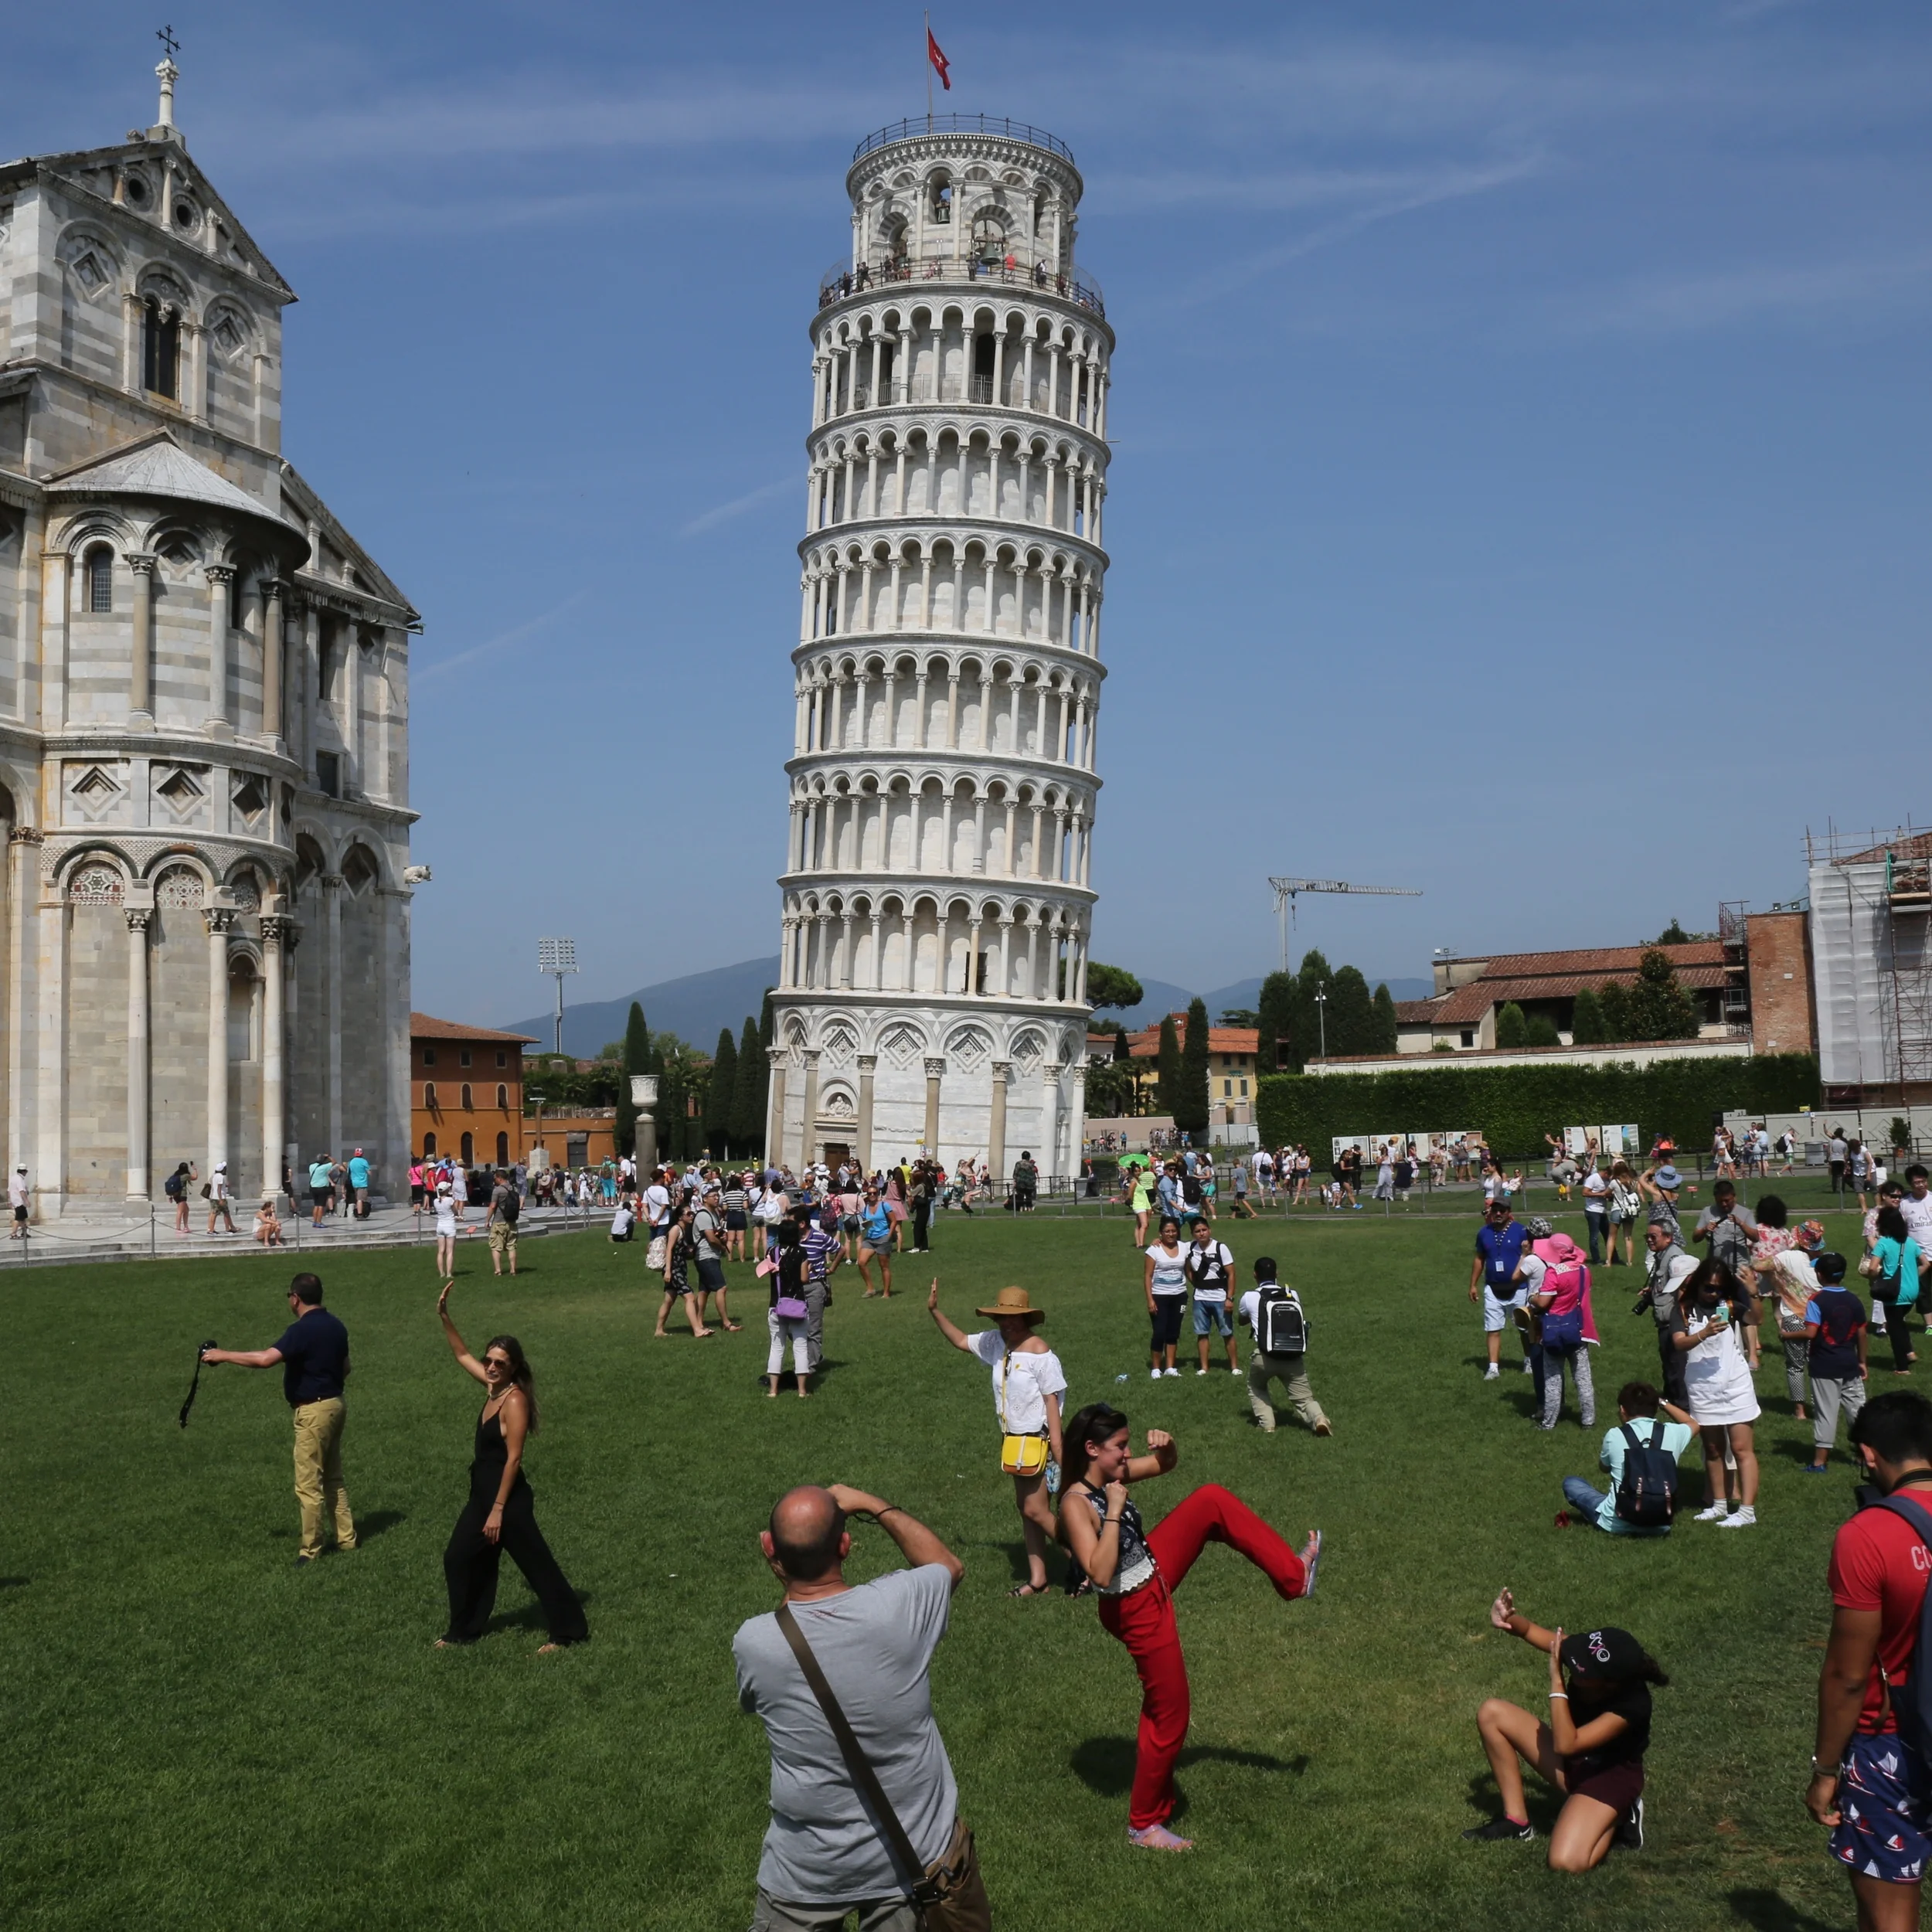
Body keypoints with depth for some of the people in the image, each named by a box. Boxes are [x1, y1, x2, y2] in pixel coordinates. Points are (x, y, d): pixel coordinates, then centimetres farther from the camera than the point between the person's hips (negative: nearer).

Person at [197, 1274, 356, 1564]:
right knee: (333, 1479, 18)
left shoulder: (302, 1330, -19)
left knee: (308, 1485, 0)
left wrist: (223, 1355, -22)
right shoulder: (335, 1326, 8)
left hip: (313, 1411, -9)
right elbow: (345, 1368, 17)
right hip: (335, 1405, 9)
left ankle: (310, 1549, 6)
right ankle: (346, 1538, 22)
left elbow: (265, 1359, -30)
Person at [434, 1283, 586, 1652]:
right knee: (459, 1558, 17)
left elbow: (513, 1459, -22)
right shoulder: (494, 1387, 3)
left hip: (509, 1498, -9)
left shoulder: (515, 1401, -21)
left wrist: (498, 1510, -21)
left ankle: (568, 1631, 8)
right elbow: (462, 1356, 15)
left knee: (536, 1564, -1)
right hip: (483, 1493, 9)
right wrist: (444, 1317, 3)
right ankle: (463, 1630, 31)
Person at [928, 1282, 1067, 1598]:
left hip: (1035, 1440, -8)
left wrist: (1058, 1450, -18)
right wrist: (935, 1312, 7)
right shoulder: (996, 1342, 2)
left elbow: (1051, 1401, -17)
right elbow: (960, 1340, 17)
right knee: (1025, 1507, 12)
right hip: (1013, 1439, 8)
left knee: (1035, 1510, -6)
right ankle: (1037, 1580, 20)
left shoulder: (1040, 1354, -19)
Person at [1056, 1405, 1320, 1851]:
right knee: (1168, 1716, 5)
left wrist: (1166, 1444, -14)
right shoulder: (1076, 1504, -30)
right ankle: (1144, 1825, 24)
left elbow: (1167, 1463, 9)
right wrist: (1114, 1510, -37)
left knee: (1211, 1501, 8)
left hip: (1153, 1570, 9)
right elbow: (1101, 1574, -38)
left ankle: (1292, 1575, 19)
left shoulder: (1109, 1475, -7)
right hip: (1138, 1610, -8)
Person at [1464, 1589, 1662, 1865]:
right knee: (1492, 1713, -9)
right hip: (1571, 1761, 7)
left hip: (1610, 1778, -7)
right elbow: (1530, 1631, -9)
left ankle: (1618, 1817, 3)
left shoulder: (1632, 1705, -34)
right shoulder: (1587, 1657, -19)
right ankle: (1516, 1821, 1)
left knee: (1566, 1862, -30)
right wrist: (1508, 1619, -33)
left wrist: (1556, 1680, -38)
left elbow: (1565, 1744, -38)